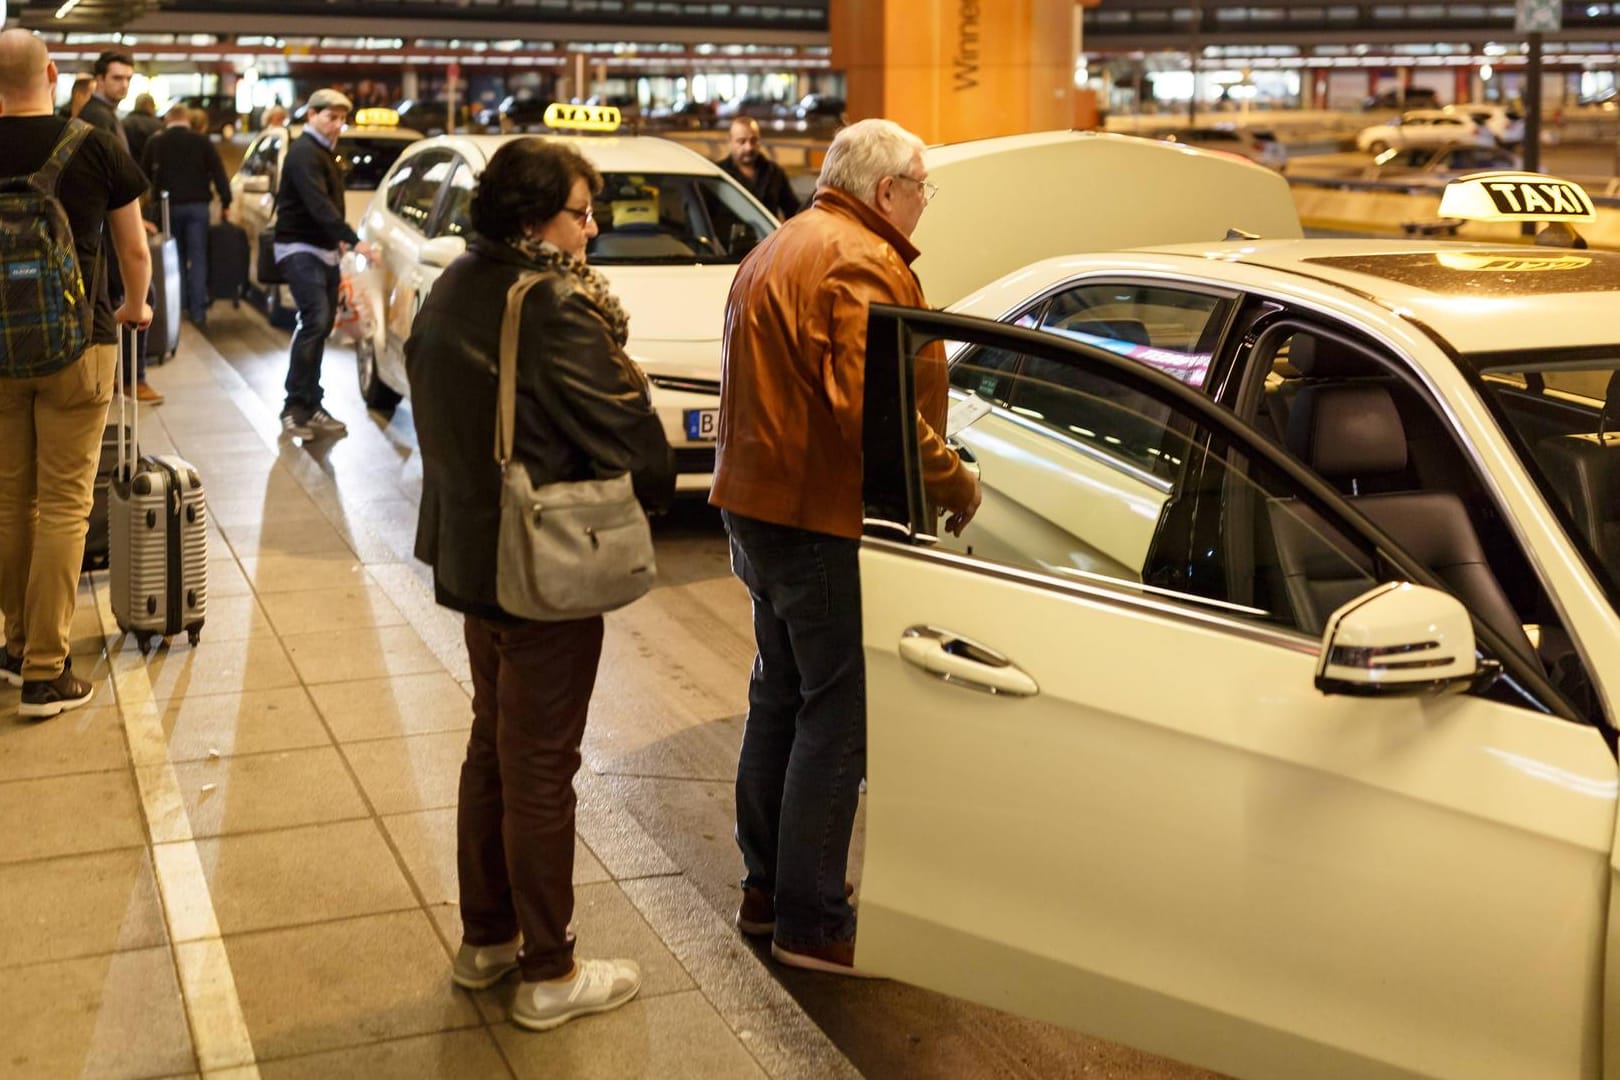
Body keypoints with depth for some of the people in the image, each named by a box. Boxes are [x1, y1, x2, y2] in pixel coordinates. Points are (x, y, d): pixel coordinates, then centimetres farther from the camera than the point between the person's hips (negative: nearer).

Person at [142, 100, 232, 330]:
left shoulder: (155, 143, 4)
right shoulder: (202, 142, 0)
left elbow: (144, 176, 9)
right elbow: (219, 174, -2)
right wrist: (225, 203, 2)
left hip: (169, 206, 1)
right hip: (197, 205, -1)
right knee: (198, 258, 0)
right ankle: (198, 311, -5)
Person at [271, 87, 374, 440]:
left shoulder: (324, 152, 17)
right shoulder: (303, 152, -14)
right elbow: (318, 204, -26)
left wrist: (337, 239, 11)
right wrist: (354, 240, -33)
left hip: (324, 250, 10)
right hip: (300, 250, -10)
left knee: (321, 325, 8)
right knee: (315, 322, -20)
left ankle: (309, 405, 13)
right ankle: (297, 408, -19)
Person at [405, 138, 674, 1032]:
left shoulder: (451, 293, 5)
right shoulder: (554, 310, -22)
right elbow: (626, 431, -17)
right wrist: (658, 486, 3)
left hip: (470, 553, 9)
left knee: (491, 748, 20)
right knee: (541, 768, 2)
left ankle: (483, 939, 33)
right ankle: (547, 975, 15)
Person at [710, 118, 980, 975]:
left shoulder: (777, 250, 17)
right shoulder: (863, 264, -17)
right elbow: (874, 408, -28)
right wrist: (952, 483, -18)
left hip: (756, 505, 11)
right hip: (825, 519, -11)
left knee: (781, 696, 20)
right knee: (838, 718, -2)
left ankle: (765, 888, 31)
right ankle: (811, 923, 6)